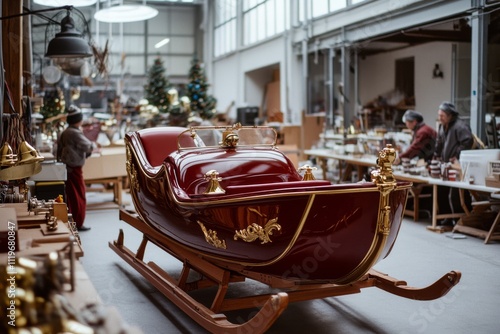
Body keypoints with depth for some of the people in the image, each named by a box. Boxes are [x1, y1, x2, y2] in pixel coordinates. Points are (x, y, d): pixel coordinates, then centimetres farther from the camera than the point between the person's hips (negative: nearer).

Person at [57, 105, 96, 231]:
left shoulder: (65, 133, 10)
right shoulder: (75, 133, -19)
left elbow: (59, 150, 16)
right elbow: (88, 147, -23)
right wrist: (93, 145, -1)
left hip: (67, 167, 9)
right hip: (75, 168, -9)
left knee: (70, 195, 16)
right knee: (79, 196, 1)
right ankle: (78, 223, 7)